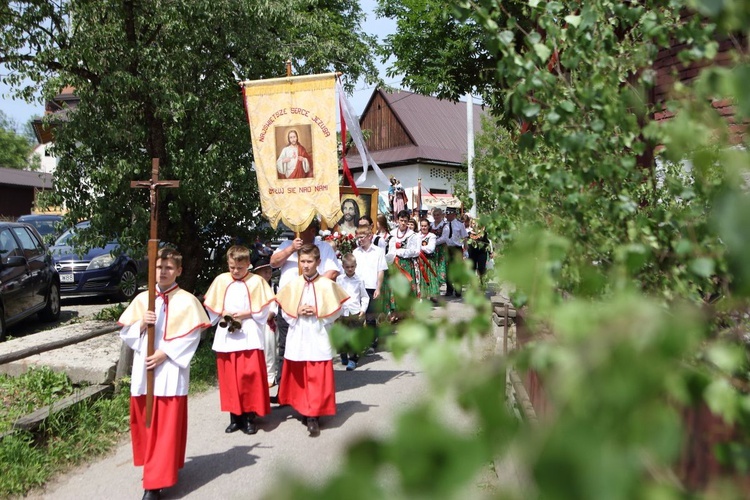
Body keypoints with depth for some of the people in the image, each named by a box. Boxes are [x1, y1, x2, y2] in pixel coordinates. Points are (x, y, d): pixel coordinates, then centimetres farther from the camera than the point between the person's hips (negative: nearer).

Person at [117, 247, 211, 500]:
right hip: (143, 369, 5)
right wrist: (141, 324, -12)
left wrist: (165, 352, -16)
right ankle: (152, 467, 35)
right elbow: (126, 332, 8)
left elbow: (192, 336, -9)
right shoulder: (141, 299, 7)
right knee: (142, 422, 14)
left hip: (170, 371, -4)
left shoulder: (187, 301, -4)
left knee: (166, 426, -2)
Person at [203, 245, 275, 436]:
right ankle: (235, 416, 18)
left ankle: (250, 416, 6)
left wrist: (246, 314, -13)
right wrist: (223, 315, -8)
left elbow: (262, 311, -2)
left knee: (250, 376, -5)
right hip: (226, 337, 3)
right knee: (229, 378, 7)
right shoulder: (220, 280, 7)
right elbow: (212, 308, 8)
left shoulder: (256, 281, 0)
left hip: (249, 337, -3)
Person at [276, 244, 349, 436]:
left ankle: (313, 415, 1)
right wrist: (297, 313, -11)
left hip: (318, 337, -3)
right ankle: (303, 409, 27)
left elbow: (335, 312, -2)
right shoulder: (293, 285, 4)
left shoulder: (327, 285, -5)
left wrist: (318, 313, -14)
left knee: (317, 377, -4)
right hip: (297, 337, 3)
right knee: (298, 376, 11)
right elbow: (285, 311, 7)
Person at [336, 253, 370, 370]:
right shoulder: (339, 279, 6)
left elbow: (365, 296, 8)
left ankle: (353, 358, 4)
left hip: (356, 313, -2)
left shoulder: (359, 280, 3)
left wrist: (363, 309, -1)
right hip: (341, 312, 2)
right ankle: (344, 356, 24)